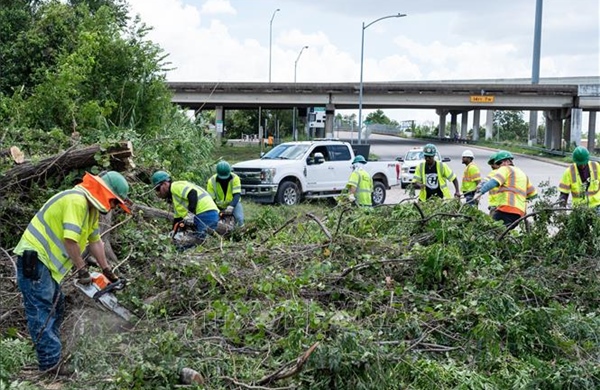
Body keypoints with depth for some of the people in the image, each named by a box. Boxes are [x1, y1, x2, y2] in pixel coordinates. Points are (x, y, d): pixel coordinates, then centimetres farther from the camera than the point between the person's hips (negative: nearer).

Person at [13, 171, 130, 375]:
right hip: (33, 258, -11)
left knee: (55, 307, 15)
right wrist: (83, 270, -16)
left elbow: (94, 240, 18)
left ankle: (50, 357, 22)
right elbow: (70, 239, -26)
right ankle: (51, 363, -11)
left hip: (46, 260, 11)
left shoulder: (92, 207, 12)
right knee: (41, 311, -11)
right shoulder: (77, 200, -21)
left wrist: (107, 271, 19)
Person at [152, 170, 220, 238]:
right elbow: (178, 218, 31)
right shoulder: (174, 197, 30)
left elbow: (193, 194, -21)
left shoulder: (176, 186, -2)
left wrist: (191, 213, -27)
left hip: (205, 215, -11)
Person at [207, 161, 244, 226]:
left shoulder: (235, 178, -18)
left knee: (239, 219, -26)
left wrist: (231, 206, -44)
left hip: (233, 203, -2)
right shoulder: (211, 181, -15)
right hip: (219, 206, 2)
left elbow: (237, 195, -26)